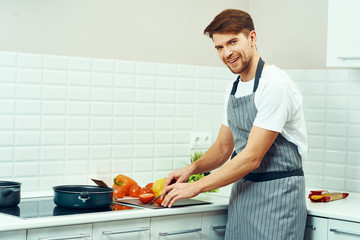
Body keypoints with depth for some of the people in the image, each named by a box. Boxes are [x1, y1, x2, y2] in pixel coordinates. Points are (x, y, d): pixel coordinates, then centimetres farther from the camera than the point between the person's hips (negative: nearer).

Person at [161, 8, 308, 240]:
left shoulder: (276, 84, -18)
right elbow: (223, 147, 19)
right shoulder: (234, 88, 11)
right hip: (242, 193, 8)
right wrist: (192, 168, -1)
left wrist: (196, 187, -17)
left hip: (276, 194, -8)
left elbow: (251, 158, -21)